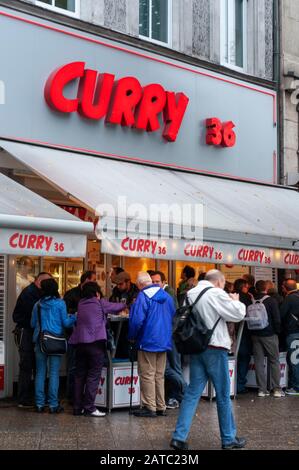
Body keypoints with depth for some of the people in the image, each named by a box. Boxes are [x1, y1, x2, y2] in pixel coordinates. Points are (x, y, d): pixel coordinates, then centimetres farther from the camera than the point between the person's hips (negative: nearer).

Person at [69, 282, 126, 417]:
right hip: (95, 342, -5)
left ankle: (77, 407, 12)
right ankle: (89, 407, -6)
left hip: (80, 342, 5)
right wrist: (124, 305, 36)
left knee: (80, 375, 10)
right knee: (93, 376, -3)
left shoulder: (81, 304, 15)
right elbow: (116, 307, 12)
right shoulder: (100, 303, 2)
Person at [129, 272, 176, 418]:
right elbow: (173, 317, 16)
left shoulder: (143, 296, -14)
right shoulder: (167, 296, 8)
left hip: (148, 342, -7)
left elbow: (137, 320, -20)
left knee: (147, 375, 0)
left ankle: (149, 407, 1)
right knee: (159, 375, 14)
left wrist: (132, 337, -5)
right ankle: (161, 407, 17)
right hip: (164, 342, 7)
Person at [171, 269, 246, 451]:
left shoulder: (190, 294, 8)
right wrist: (236, 301, 7)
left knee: (192, 393, 7)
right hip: (215, 348, -6)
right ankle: (229, 438, 14)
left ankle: (180, 436, 1)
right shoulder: (217, 294, -12)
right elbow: (238, 314, -12)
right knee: (223, 395, 5)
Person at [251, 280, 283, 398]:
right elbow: (277, 318, -9)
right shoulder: (271, 301, -9)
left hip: (255, 335, 3)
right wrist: (278, 331, 4)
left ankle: (262, 389, 5)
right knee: (274, 361, 5)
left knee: (259, 362, 6)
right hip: (269, 335, -3)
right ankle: (276, 389, 2)